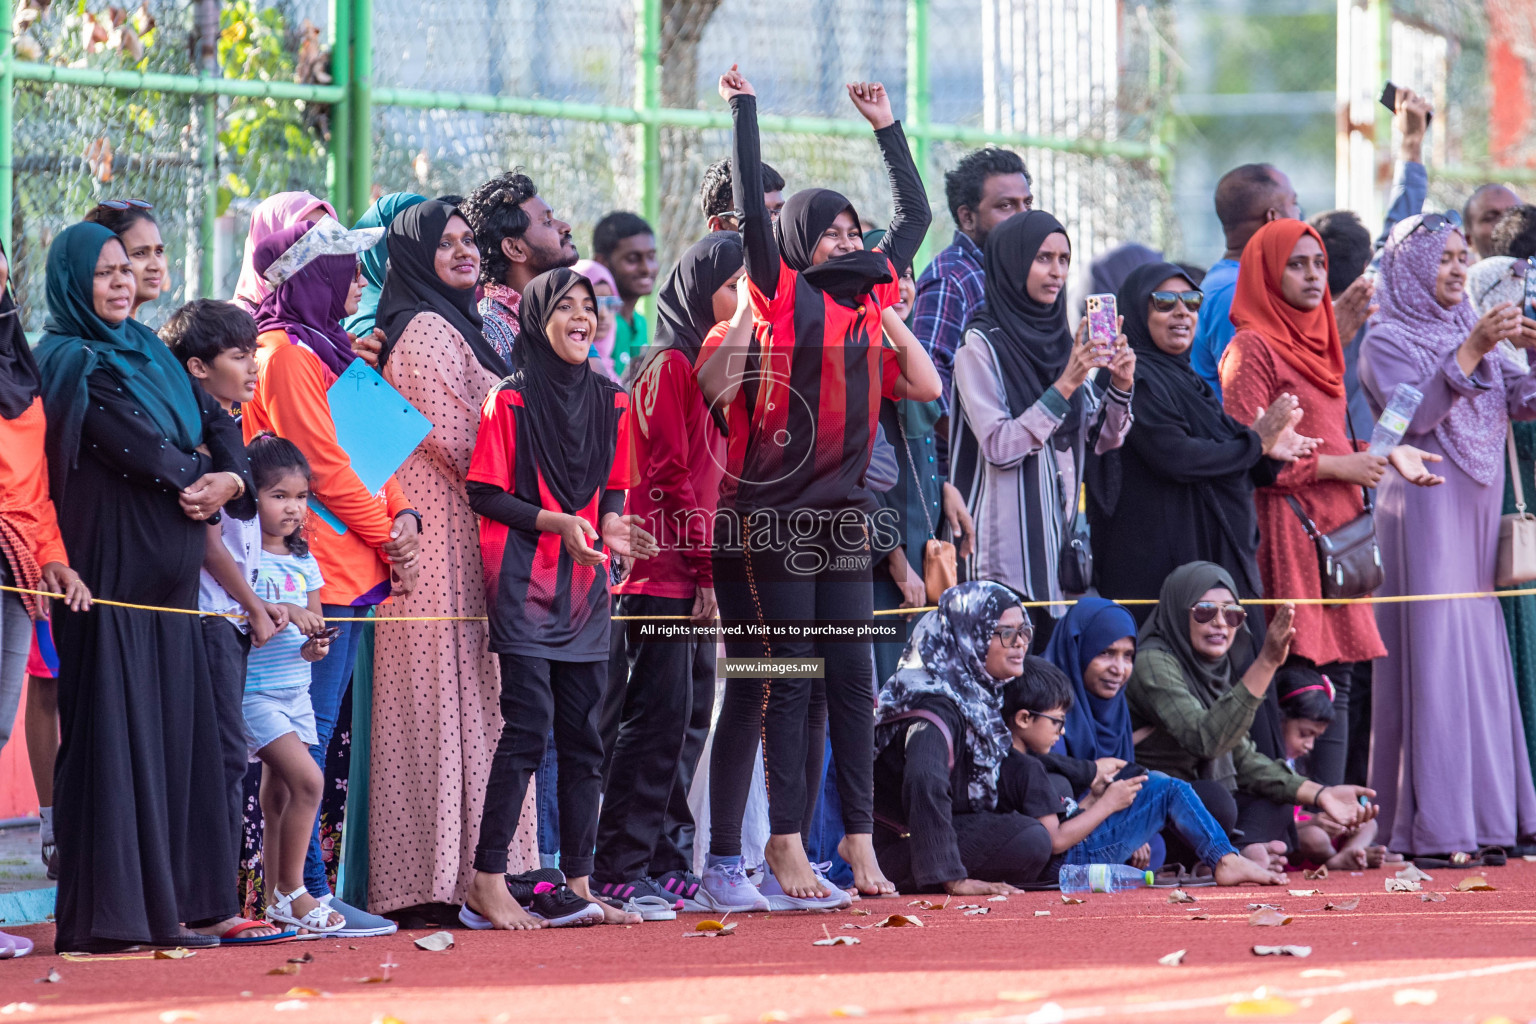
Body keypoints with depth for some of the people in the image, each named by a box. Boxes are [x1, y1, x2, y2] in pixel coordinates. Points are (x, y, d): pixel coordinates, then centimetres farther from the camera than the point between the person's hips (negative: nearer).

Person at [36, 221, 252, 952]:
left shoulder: (148, 352, 17)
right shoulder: (69, 362, -8)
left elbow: (215, 422, 10)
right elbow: (137, 445, -18)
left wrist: (230, 480, -10)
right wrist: (202, 476, -2)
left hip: (168, 580, 8)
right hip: (109, 574, -8)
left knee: (173, 730, 6)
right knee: (113, 731, -8)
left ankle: (168, 903, 9)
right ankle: (108, 913, -7)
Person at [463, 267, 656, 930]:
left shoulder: (612, 403, 11)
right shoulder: (510, 402, -6)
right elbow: (484, 494, -8)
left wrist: (611, 526, -2)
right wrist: (556, 521, -18)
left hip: (586, 588, 6)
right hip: (524, 584, -6)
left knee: (583, 736, 6)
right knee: (529, 726, -13)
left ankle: (577, 887, 11)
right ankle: (487, 888, -10)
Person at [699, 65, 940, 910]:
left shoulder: (870, 300, 14)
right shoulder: (783, 297, -1)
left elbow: (916, 213, 24)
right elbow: (752, 205, -11)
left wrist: (886, 128, 25)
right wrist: (743, 108, -9)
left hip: (843, 513, 6)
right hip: (772, 512, -6)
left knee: (850, 679, 5)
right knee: (788, 679, -6)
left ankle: (857, 839, 7)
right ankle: (787, 850, -7)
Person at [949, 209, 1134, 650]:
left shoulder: (1062, 341, 13)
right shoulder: (981, 345, -7)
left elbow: (1103, 440, 14)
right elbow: (998, 446, -16)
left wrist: (1120, 387, -5)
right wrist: (1064, 386, -20)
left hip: (1061, 532, 7)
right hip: (1007, 542, -7)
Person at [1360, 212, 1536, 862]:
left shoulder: (1472, 329, 16)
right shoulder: (1387, 340, -2)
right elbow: (1413, 415, -17)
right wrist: (1469, 352, -23)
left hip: (1478, 514, 7)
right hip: (1424, 509, -7)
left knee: (1482, 655, 6)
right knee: (1433, 655, -10)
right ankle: (1432, 824, -11)